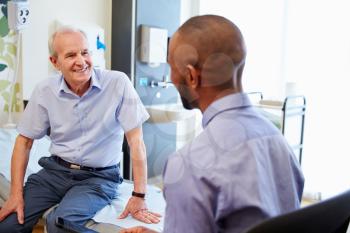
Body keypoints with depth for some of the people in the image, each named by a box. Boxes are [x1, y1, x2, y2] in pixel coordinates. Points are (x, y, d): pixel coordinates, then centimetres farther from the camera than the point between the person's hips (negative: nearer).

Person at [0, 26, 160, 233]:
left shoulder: (118, 83, -15)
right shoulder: (44, 91, -4)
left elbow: (135, 139, -14)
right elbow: (25, 141, 5)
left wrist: (139, 197, -17)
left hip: (100, 176, -3)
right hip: (56, 170, 4)